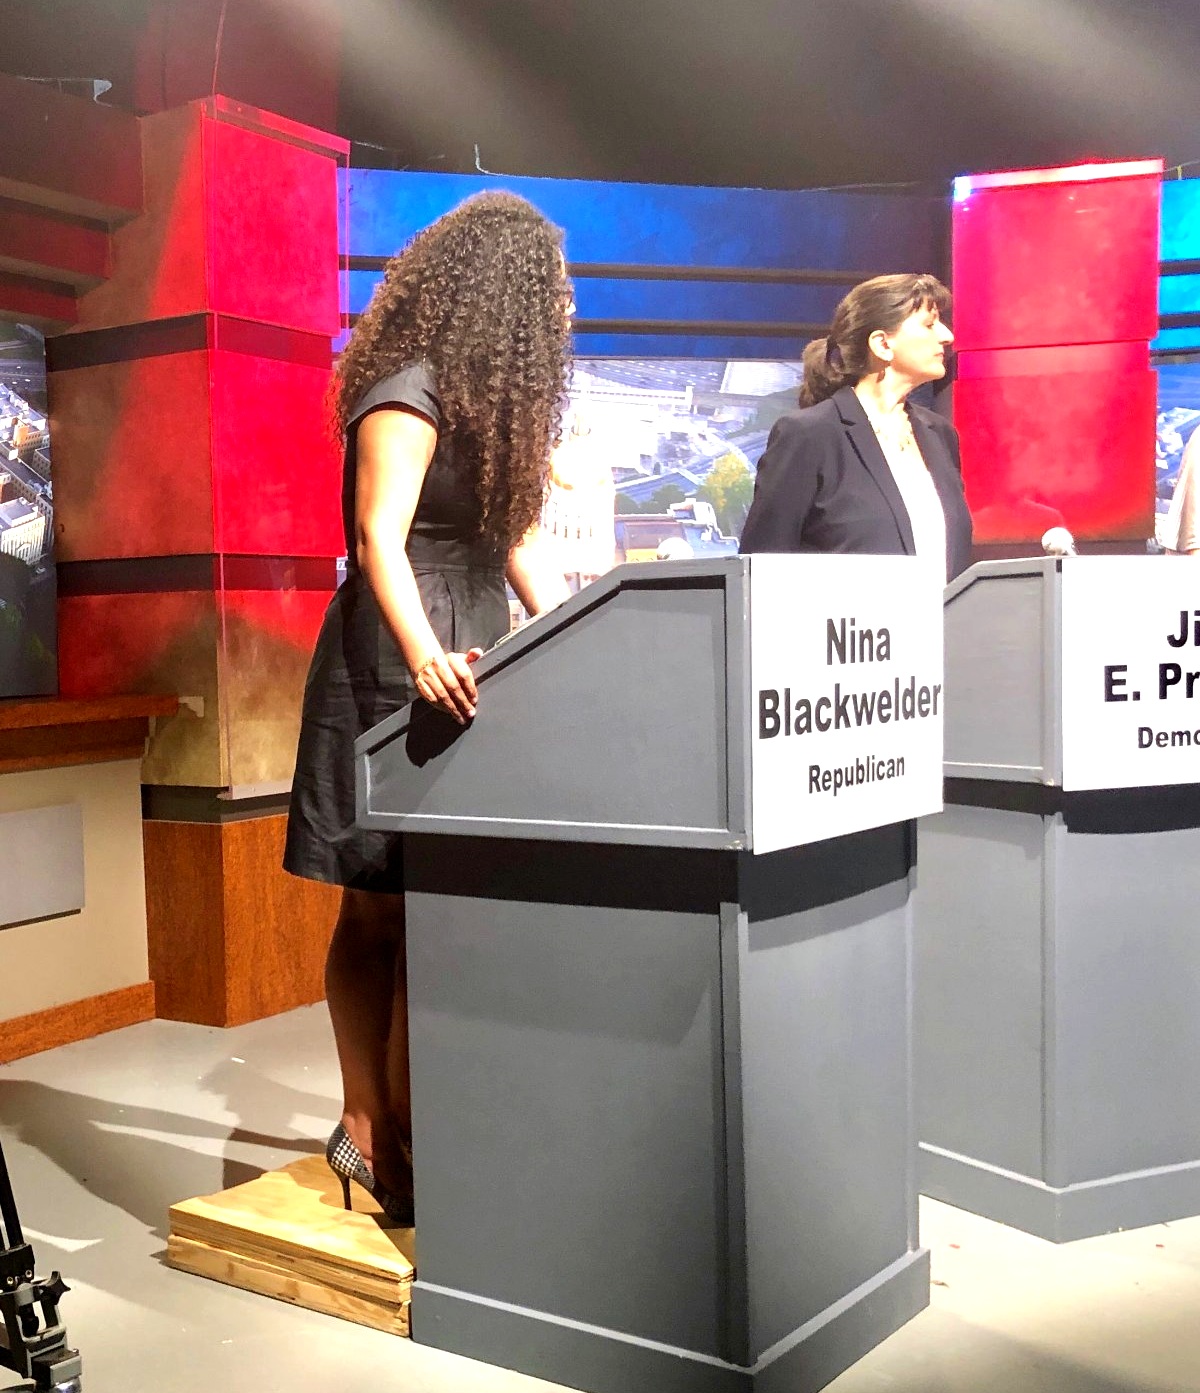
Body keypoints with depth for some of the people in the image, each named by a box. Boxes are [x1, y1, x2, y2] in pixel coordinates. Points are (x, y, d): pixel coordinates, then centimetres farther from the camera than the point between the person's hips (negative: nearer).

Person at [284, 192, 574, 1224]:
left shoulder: (492, 401, 19)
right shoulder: (408, 395, -10)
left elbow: (518, 542, 19)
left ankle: (376, 1129, 17)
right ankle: (387, 1141, 5)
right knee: (385, 911, -3)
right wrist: (425, 657, -35)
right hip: (402, 673, -9)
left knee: (387, 910, 10)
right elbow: (380, 540, -21)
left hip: (469, 665, 9)